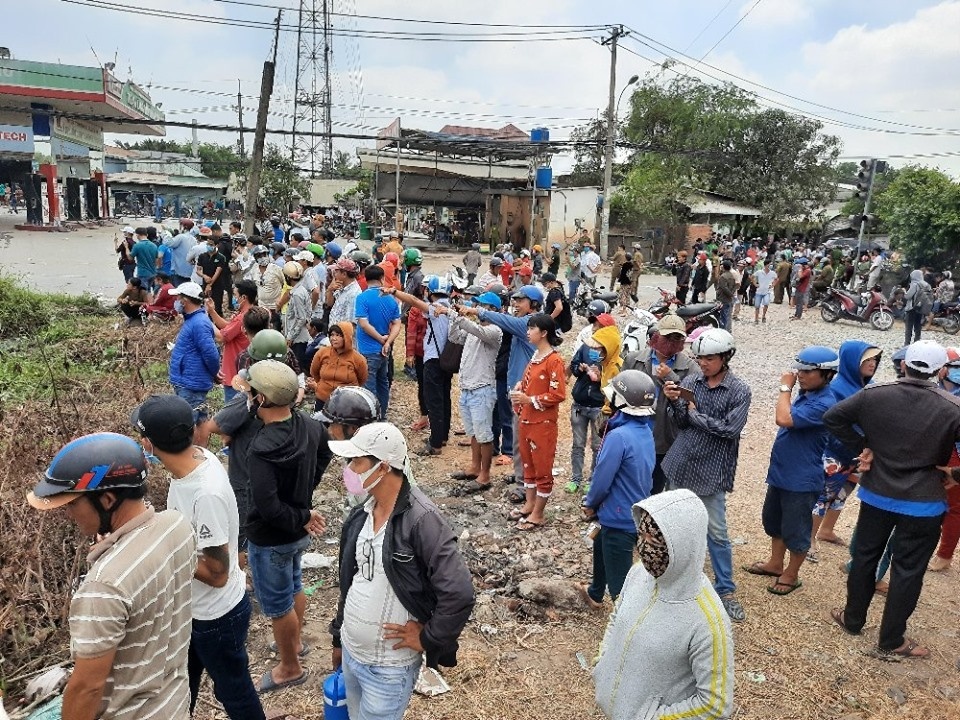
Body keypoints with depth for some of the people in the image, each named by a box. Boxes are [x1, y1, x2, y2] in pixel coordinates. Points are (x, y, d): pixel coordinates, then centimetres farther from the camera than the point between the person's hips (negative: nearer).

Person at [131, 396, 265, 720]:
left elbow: (217, 573, -27)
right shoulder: (198, 458, -12)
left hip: (217, 616, -8)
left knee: (233, 690, 19)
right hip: (190, 607, 8)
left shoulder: (207, 494, -37)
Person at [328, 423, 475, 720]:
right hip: (350, 653, 7)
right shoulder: (361, 514, 0)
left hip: (389, 668, -7)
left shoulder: (421, 519, -25)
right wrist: (339, 637, 17)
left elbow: (459, 595, -29)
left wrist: (426, 639, -18)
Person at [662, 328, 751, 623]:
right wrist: (674, 402, -21)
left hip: (711, 471, -4)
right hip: (681, 465, 4)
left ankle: (725, 590, 18)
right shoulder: (690, 382, -2)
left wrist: (695, 414, -13)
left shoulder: (739, 390, -11)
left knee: (716, 533, 3)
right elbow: (681, 423, -3)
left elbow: (730, 429, -19)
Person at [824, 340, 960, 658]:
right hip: (924, 504, -2)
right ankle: (891, 638, 21)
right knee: (908, 570, 10)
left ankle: (853, 619, 33)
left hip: (876, 495, 2)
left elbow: (833, 417, -4)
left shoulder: (874, 394, -10)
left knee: (864, 556, 18)